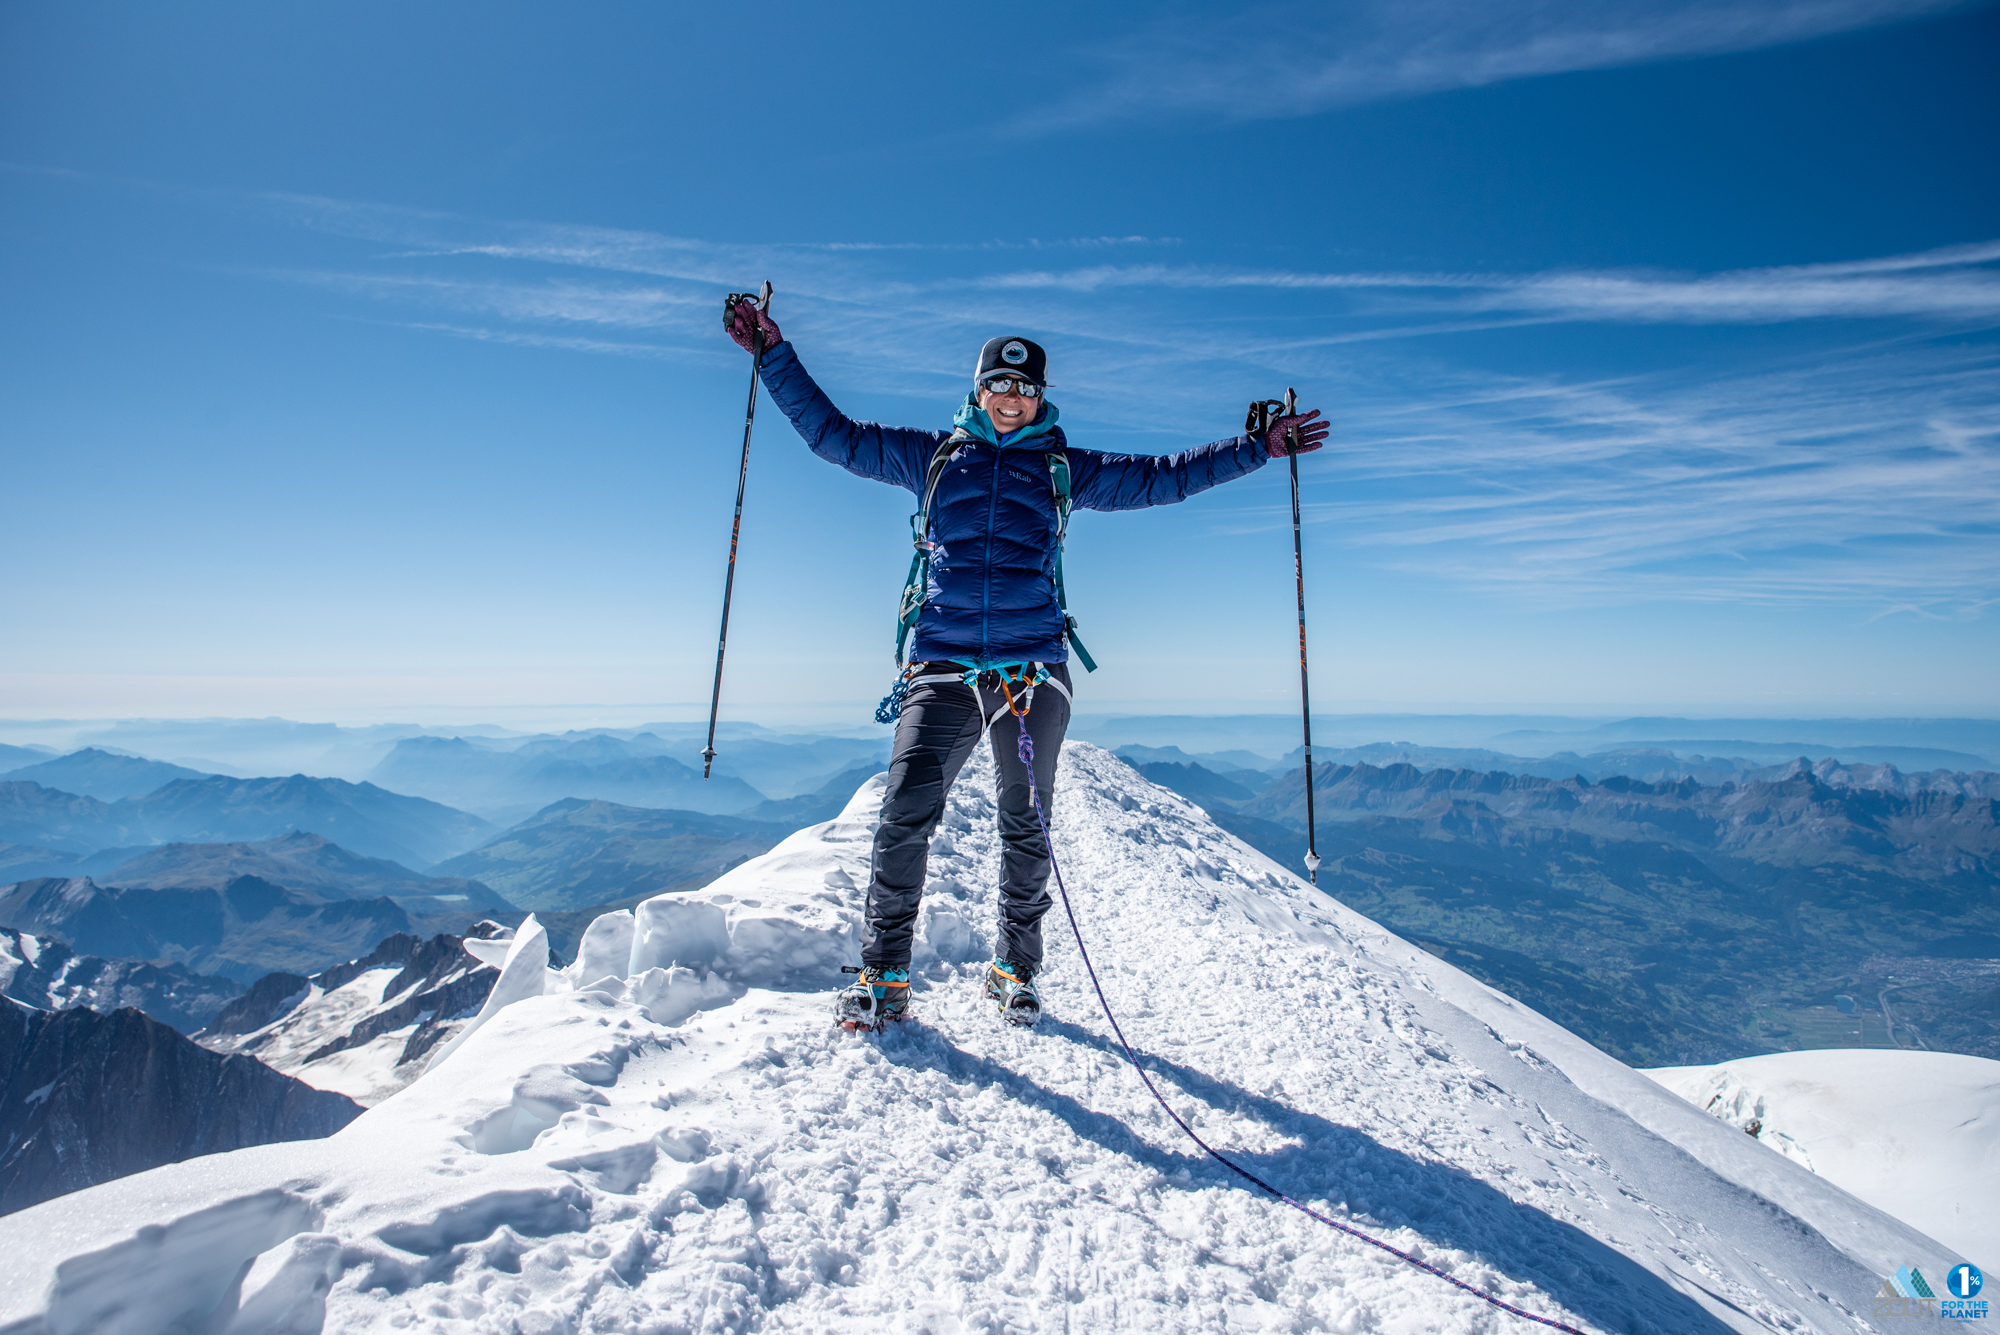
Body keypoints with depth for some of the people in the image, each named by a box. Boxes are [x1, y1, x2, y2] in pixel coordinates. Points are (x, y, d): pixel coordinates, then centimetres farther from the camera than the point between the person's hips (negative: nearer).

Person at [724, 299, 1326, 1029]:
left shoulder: (1063, 468, 16)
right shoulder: (932, 456, 17)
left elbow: (1161, 477, 16)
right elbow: (831, 432, 18)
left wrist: (1257, 447, 12)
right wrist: (774, 353, 13)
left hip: (1033, 670, 1)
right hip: (942, 668, 0)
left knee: (1026, 828, 7)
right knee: (903, 817, -11)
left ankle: (1015, 969, 24)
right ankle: (884, 974, 4)